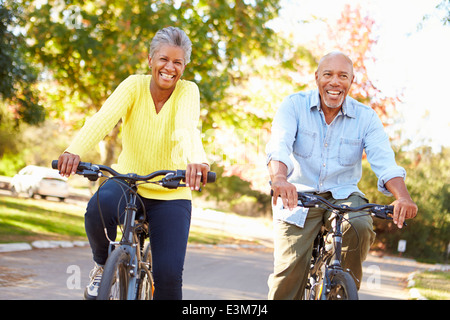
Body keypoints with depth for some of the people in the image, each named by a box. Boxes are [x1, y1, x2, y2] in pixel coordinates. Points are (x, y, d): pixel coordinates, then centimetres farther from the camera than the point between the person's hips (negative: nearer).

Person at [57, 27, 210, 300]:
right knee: (99, 209, -33)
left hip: (171, 193, 0)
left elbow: (187, 126, -32)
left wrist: (197, 159, -55)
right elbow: (103, 118, -26)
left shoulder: (188, 91, -10)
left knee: (169, 273, -15)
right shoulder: (134, 85, -8)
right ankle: (103, 264, -2)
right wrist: (75, 150, -46)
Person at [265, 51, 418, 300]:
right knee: (290, 268, -16)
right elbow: (279, 145, -23)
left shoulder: (366, 117, -2)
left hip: (343, 195, 1)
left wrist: (402, 196, -36)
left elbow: (384, 161, -15)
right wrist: (279, 178, -46)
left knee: (360, 228, -31)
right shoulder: (294, 105, -6)